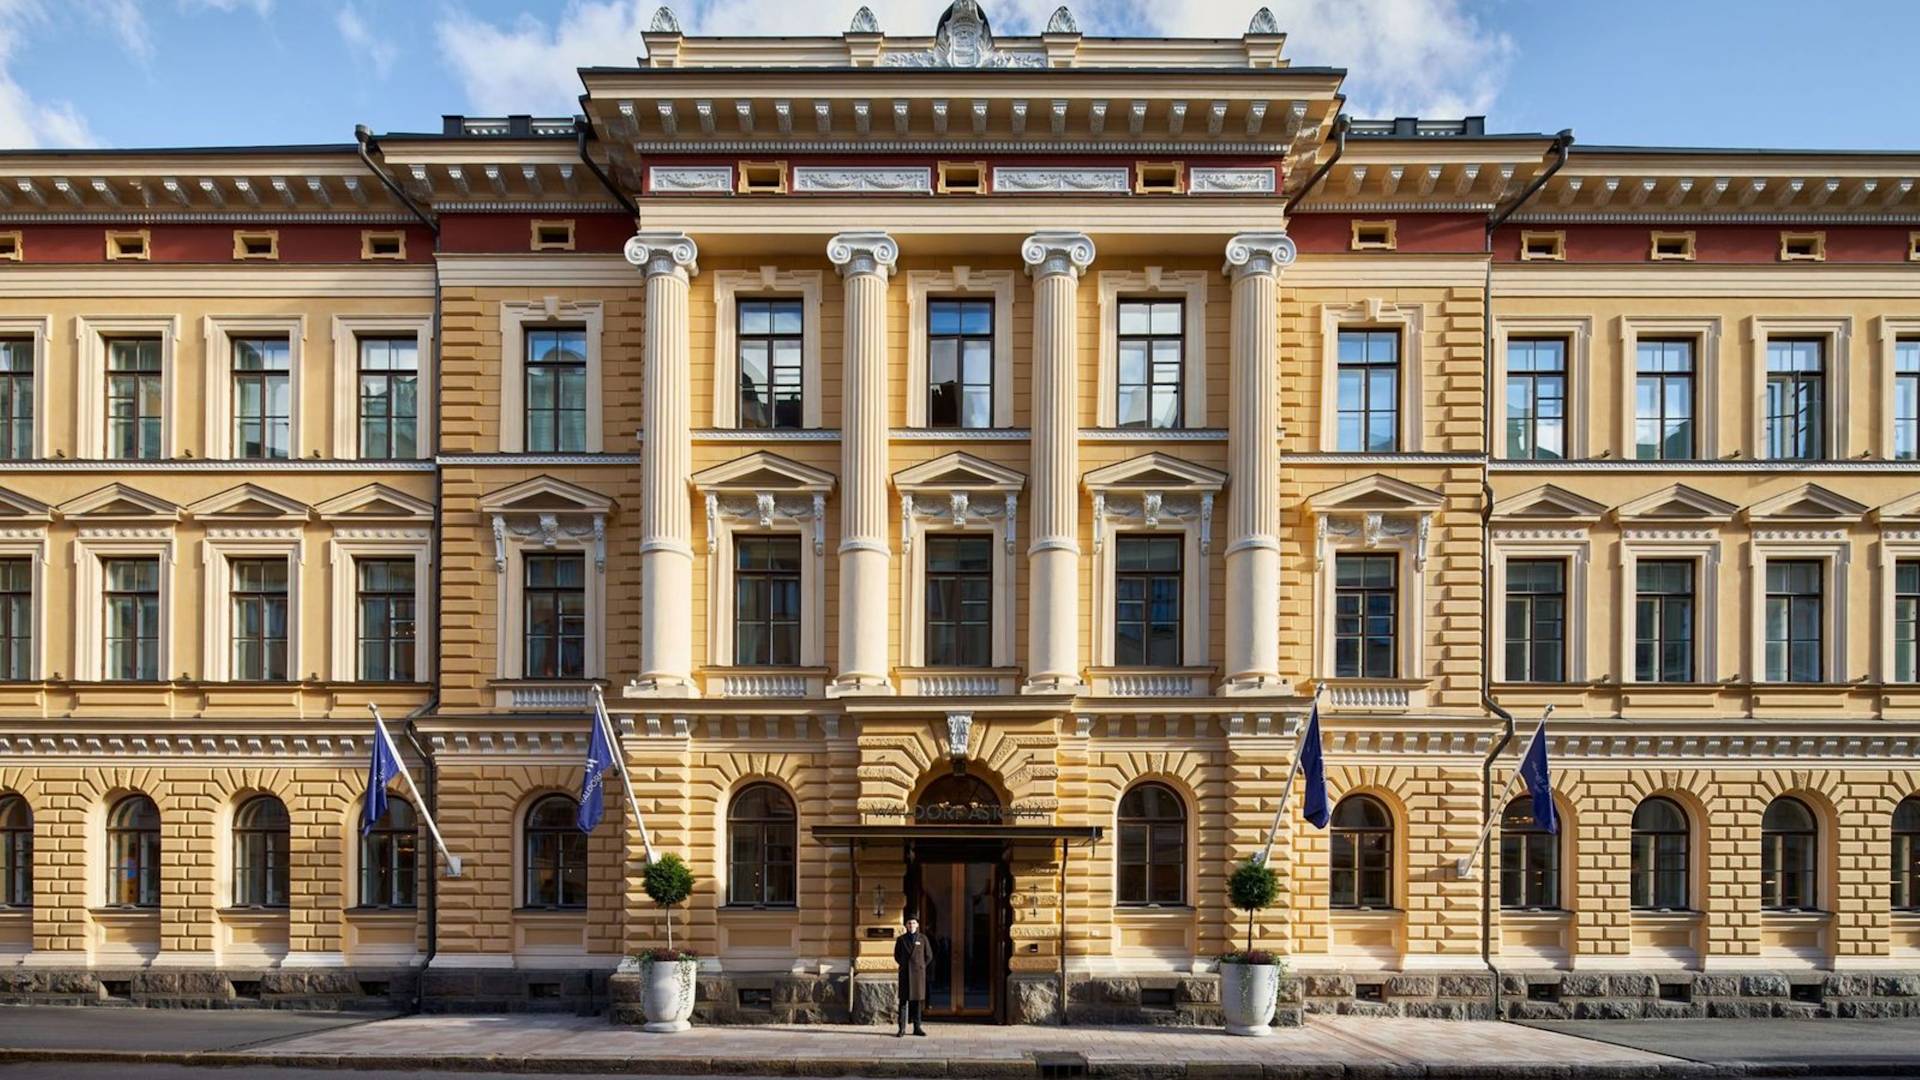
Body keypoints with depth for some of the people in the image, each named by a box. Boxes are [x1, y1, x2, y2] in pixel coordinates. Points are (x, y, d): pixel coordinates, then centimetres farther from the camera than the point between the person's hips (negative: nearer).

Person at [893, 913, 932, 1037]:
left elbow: (929, 956, 8)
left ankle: (917, 1027, 9)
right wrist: (904, 965, 5)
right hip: (905, 973, 0)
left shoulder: (923, 938, 2)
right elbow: (896, 955, 14)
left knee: (917, 999, 2)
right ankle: (902, 1028, -1)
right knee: (903, 1000, -3)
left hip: (918, 973, 0)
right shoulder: (901, 939, 4)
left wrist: (921, 966, 4)